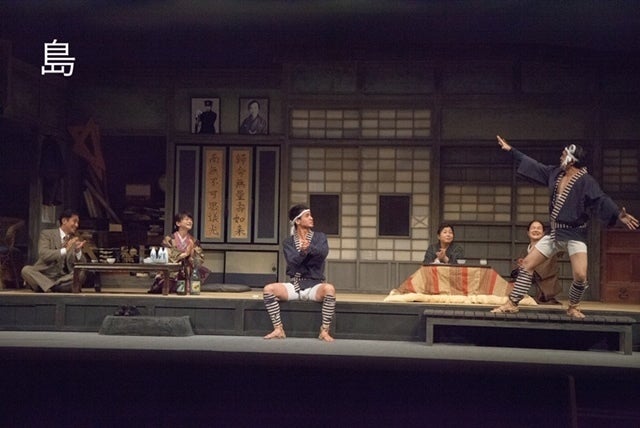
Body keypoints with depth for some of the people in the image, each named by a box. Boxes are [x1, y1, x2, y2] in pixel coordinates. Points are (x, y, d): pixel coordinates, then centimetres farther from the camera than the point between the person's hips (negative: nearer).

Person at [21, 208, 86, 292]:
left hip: (64, 278, 3)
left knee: (81, 274, -25)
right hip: (44, 275, -3)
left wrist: (78, 251, -16)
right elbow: (43, 254, -16)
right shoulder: (47, 234, 2)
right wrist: (65, 250, -28)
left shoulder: (75, 240, 14)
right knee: (26, 270, -30)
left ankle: (49, 288, -29)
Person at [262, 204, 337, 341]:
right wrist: (302, 252, -31)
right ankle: (278, 330, -15)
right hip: (294, 285, 2)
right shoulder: (288, 242, 7)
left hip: (314, 285, -1)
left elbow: (323, 253, -15)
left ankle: (324, 331, -23)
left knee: (329, 289, -35)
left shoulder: (319, 237, 6)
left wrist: (309, 248, -36)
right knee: (268, 289, -23)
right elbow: (292, 262, -11)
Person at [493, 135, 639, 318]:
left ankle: (573, 307, 10)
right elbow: (533, 165, 17)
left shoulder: (586, 181, -13)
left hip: (575, 235, -6)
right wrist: (511, 150, 21)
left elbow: (601, 200, -23)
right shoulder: (555, 173, 7)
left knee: (580, 276, -19)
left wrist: (618, 214, -40)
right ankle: (512, 303, 10)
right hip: (554, 233, 6)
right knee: (527, 264, 3)